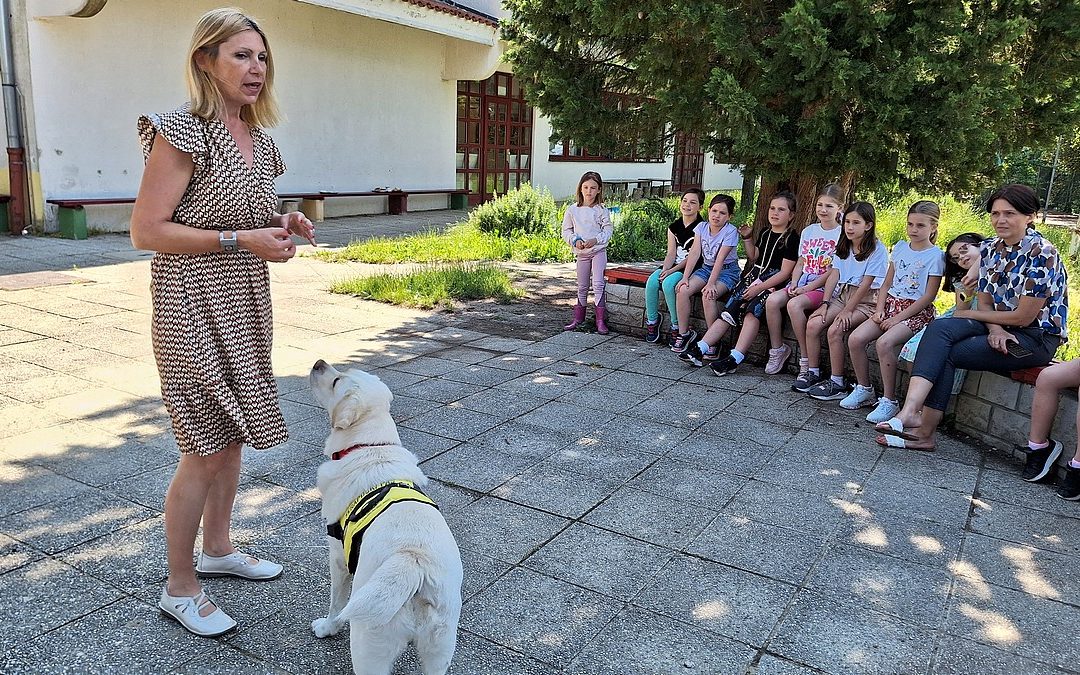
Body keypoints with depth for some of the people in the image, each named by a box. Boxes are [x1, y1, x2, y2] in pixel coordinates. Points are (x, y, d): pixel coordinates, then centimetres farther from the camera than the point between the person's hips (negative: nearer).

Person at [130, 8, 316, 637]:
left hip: (245, 303, 8)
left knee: (233, 433, 16)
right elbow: (146, 231, -17)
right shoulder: (182, 131, -14)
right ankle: (180, 588, 16)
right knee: (206, 449, -2)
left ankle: (218, 547, 36)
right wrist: (240, 241, -21)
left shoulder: (259, 140, 10)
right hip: (193, 307, -8)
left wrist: (282, 225, 2)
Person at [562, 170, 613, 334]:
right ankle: (578, 317, 25)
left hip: (598, 250, -3)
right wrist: (575, 240, -13)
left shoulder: (601, 210, -4)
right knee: (582, 286, 13)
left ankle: (601, 320, -7)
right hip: (581, 253, 3)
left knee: (598, 284, -11)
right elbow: (566, 231, 5)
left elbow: (608, 230, -4)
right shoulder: (572, 210, 1)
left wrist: (595, 240, -19)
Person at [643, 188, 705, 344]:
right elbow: (671, 253, 5)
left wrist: (672, 270, -19)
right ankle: (652, 321, -6)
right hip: (673, 266, 6)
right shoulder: (674, 227, 12)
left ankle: (676, 326, -17)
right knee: (651, 282, -21)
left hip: (691, 268, -6)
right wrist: (665, 269, -14)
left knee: (668, 283, -31)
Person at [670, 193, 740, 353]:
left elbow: (720, 259, -24)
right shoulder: (702, 227, -1)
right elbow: (695, 253, -9)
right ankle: (684, 333, -5)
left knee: (708, 295, -32)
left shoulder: (730, 231, -16)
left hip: (727, 270, -5)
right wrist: (685, 277, -18)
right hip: (706, 267, 5)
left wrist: (711, 283, -30)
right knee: (682, 290, -19)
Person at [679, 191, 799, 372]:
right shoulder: (764, 232, 17)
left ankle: (734, 359, -39)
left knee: (752, 311, -31)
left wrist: (760, 288, -18)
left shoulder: (792, 238, -5)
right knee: (728, 311, -13)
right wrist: (747, 238, 15)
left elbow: (785, 272, -11)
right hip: (753, 276, 7)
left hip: (774, 282, -6)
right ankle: (700, 350, -21)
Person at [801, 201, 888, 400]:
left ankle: (837, 384, -17)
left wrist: (847, 310, -18)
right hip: (841, 295, 6)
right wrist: (825, 303, -5)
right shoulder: (843, 246, 12)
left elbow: (866, 284, -15)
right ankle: (813, 374, -5)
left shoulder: (877, 250, -10)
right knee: (813, 324, -17)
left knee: (835, 330, -28)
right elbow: (834, 275, 5)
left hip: (865, 301, -6)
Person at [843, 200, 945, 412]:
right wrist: (879, 310, -2)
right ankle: (864, 389, 3)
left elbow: (929, 296, -10)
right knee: (855, 339, -16)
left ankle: (889, 400, -19)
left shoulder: (935, 256, -6)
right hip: (891, 304, 6)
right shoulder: (900, 248, 12)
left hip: (917, 311, -6)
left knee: (884, 343, -32)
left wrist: (898, 318, -14)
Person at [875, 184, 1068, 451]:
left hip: (1037, 337, -6)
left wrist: (969, 314, -6)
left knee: (945, 353, -23)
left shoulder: (1041, 254, -16)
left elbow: (1024, 317, -16)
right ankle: (910, 411, -36)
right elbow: (985, 303, 7)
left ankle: (925, 430, -18)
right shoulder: (990, 249, 6)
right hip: (1000, 330, 6)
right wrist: (995, 330, -15)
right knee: (939, 328, -23)